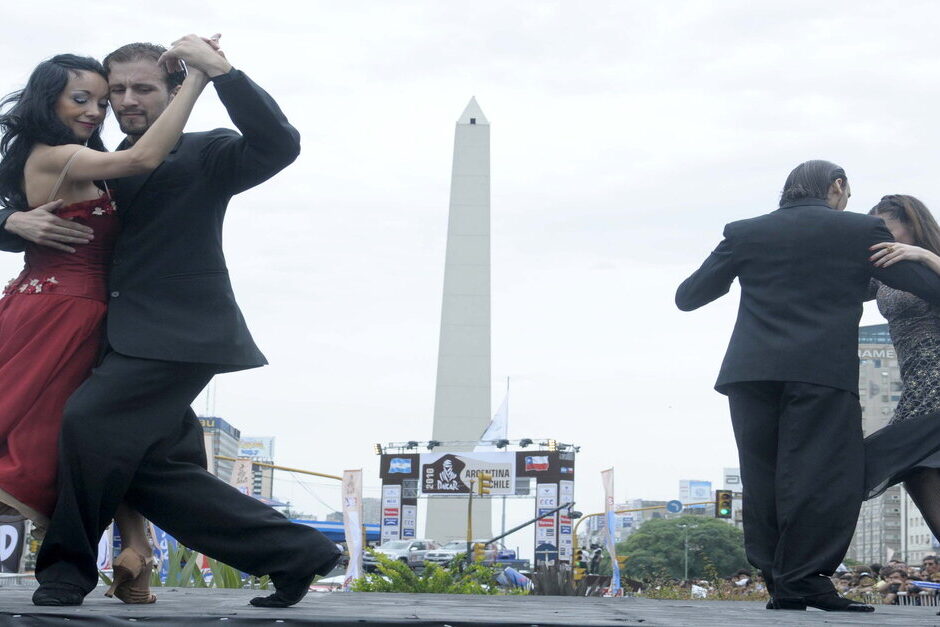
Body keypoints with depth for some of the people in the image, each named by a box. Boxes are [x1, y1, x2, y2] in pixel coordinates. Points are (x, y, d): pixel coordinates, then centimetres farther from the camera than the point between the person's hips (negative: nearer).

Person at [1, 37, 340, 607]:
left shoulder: (203, 155, 1)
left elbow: (279, 144, -17)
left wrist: (218, 68, -20)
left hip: (179, 331, -8)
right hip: (130, 338, 8)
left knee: (87, 420, -23)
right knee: (156, 469, 2)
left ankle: (68, 563, -6)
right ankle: (296, 551, 9)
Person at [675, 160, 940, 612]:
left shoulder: (745, 233, 13)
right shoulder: (861, 231, 6)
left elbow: (687, 297, 15)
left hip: (752, 372, 4)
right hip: (823, 372, -4)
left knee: (763, 478, 9)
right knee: (825, 475, -3)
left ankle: (778, 581, 8)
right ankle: (803, 579, -9)